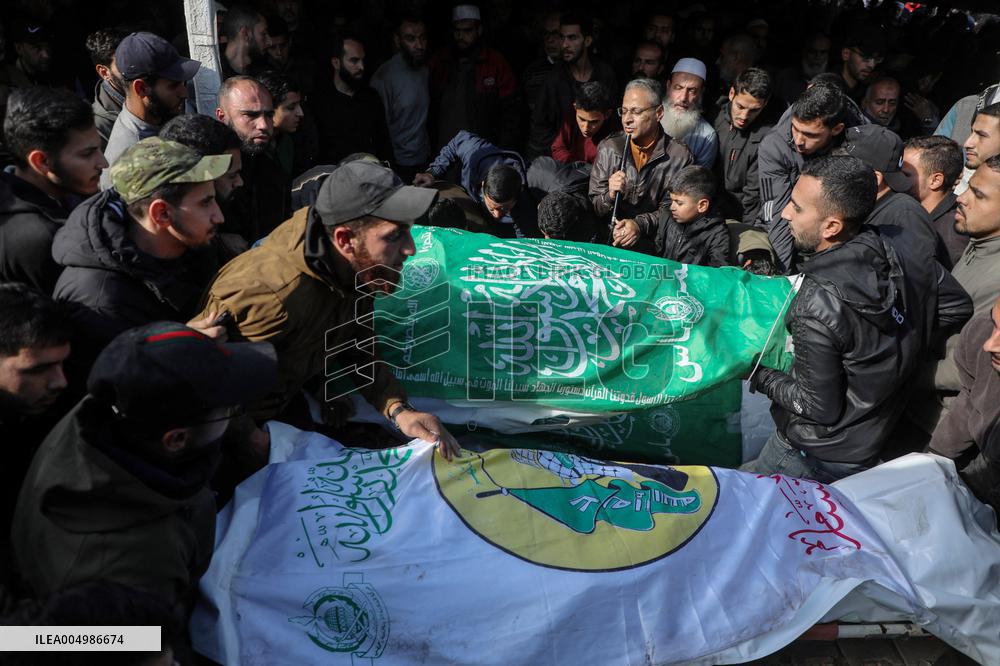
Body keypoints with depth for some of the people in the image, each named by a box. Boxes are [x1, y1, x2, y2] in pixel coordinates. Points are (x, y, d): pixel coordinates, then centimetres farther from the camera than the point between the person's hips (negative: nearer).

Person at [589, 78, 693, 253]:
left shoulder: (680, 157, -3)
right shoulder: (608, 148, 5)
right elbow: (593, 207, 7)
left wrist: (641, 225, -17)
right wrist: (610, 196, -14)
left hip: (651, 247, 0)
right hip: (606, 242, 1)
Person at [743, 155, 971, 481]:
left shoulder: (816, 307, -32)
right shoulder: (898, 259, -12)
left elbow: (820, 409, -23)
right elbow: (959, 306, 6)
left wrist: (760, 377, -11)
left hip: (816, 458, -7)